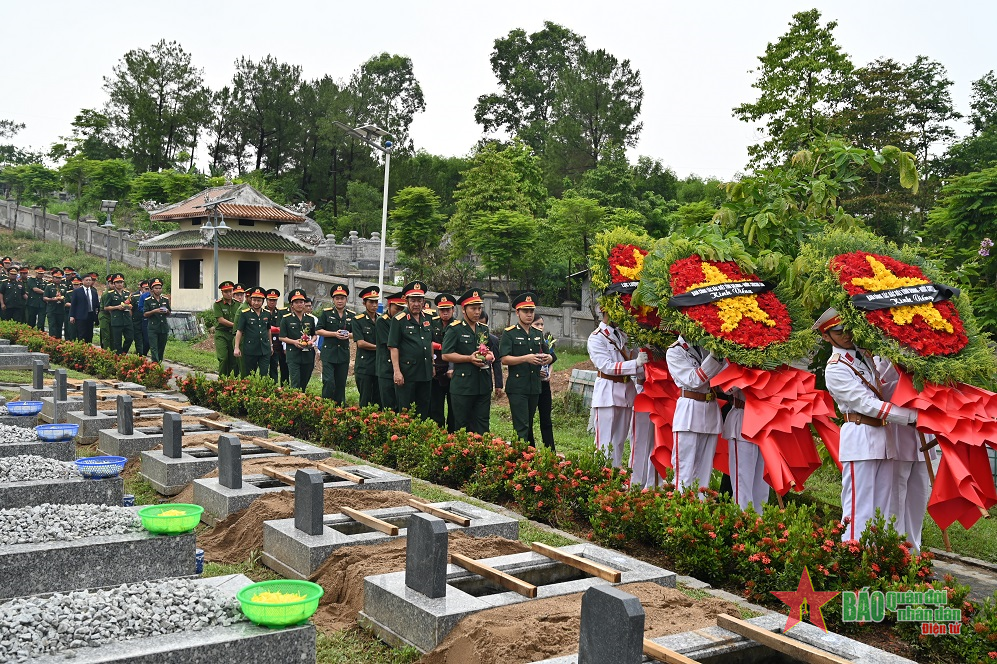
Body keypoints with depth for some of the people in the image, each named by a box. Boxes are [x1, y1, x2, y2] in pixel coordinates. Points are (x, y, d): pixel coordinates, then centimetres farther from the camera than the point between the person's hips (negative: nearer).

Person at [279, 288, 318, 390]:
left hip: (308, 355, 4)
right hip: (293, 355, -4)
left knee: (304, 382, 11)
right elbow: (282, 337, 0)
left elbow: (314, 334, 18)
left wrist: (312, 341, -5)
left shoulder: (311, 318, 10)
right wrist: (294, 342, -16)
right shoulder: (286, 319, 0)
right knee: (295, 384, -9)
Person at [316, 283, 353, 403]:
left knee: (341, 384, 8)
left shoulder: (351, 315, 8)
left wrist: (348, 335, -10)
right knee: (329, 382, -11)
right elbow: (318, 330, -3)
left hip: (344, 353, 3)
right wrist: (334, 334, -15)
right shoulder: (326, 313, 0)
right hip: (329, 353, -3)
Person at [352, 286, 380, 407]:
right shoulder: (358, 320, -1)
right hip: (364, 366, -4)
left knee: (378, 401, 6)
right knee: (365, 401, -1)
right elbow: (360, 343, -9)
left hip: (380, 365, 4)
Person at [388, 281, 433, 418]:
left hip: (425, 372, 6)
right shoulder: (399, 320, -7)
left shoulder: (427, 318, 11)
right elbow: (393, 347, -11)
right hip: (407, 373, -6)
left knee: (424, 410, 12)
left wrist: (432, 365, 18)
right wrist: (397, 371, -16)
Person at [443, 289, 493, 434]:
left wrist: (490, 356, 4)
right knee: (461, 424, 3)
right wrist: (469, 358, -18)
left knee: (482, 425, 7)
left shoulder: (484, 329, 14)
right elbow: (446, 355, -10)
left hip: (484, 384, 6)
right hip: (463, 385, -5)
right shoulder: (454, 329, -5)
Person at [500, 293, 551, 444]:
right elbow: (504, 359, -11)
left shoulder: (538, 334, 15)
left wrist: (547, 358, -6)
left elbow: (548, 356, 18)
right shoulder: (509, 334, -3)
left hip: (535, 386, 6)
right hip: (517, 387, -6)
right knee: (521, 426, -11)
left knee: (529, 424, 15)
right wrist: (526, 358, -22)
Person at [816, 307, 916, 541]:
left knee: (887, 506, 9)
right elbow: (867, 404, -15)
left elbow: (889, 388, 9)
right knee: (859, 508, -7)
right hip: (860, 440, -7)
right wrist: (912, 416, -18)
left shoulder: (867, 355, 14)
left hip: (883, 435, 7)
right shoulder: (835, 369, -8)